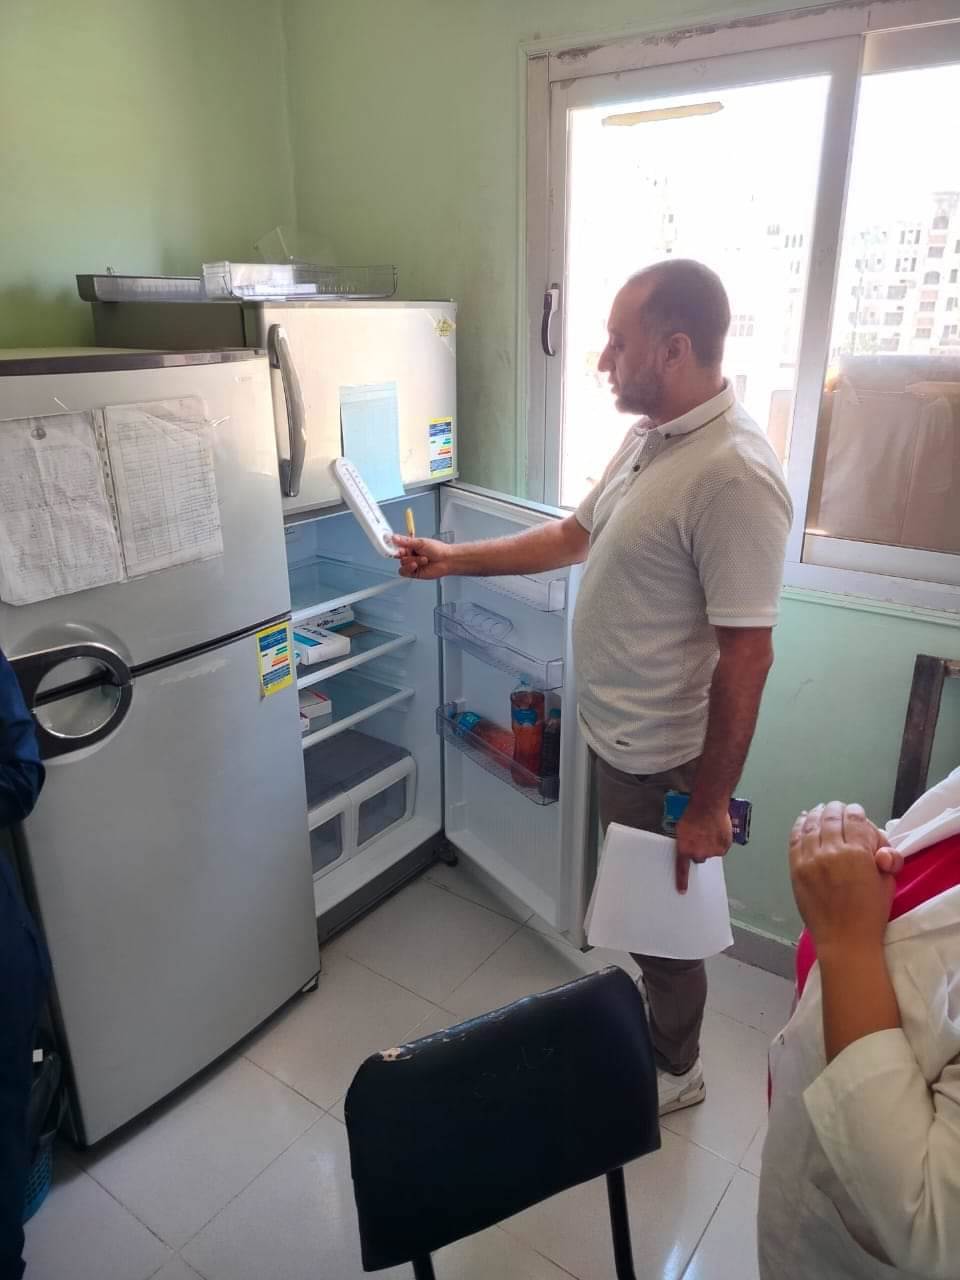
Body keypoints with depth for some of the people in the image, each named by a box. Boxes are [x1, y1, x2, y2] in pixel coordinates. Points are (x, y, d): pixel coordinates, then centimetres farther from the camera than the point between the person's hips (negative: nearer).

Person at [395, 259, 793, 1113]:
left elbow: (747, 655, -26)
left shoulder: (733, 474, -27)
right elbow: (577, 535, 14)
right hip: (619, 731, 9)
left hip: (665, 755, -9)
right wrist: (457, 560, 11)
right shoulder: (649, 437, 3)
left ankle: (675, 1072, 41)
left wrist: (711, 804, -21)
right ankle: (655, 1028, 52)